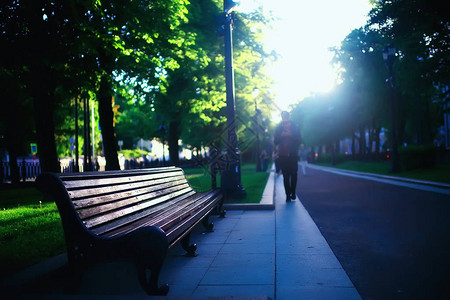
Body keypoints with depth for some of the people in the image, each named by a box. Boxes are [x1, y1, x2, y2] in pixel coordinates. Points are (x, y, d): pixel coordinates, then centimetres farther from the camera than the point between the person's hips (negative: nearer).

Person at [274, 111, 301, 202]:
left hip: (293, 154, 0)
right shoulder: (279, 128, 9)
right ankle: (288, 195, 0)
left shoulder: (294, 127, 8)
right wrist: (281, 135, -13)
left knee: (293, 174, -2)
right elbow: (275, 141, 4)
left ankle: (292, 193, 12)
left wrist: (291, 135, -12)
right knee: (286, 176, -2)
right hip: (283, 155, 0)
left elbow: (299, 139, 4)